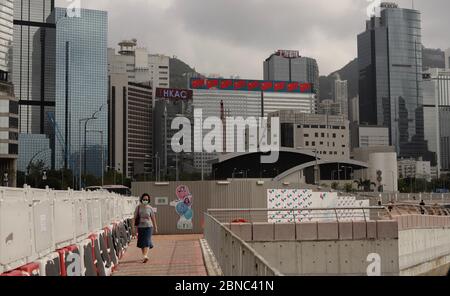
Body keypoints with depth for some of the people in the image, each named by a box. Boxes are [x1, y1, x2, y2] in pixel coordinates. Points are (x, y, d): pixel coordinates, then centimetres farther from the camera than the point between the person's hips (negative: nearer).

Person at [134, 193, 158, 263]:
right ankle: (144, 255, 25)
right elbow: (135, 217, 5)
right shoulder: (138, 208, 2)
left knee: (146, 241, -13)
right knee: (141, 242, 9)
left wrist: (155, 227, 12)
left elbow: (153, 218, 7)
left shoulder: (150, 208, 0)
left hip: (148, 226, -2)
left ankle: (146, 256, -20)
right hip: (140, 227, 2)